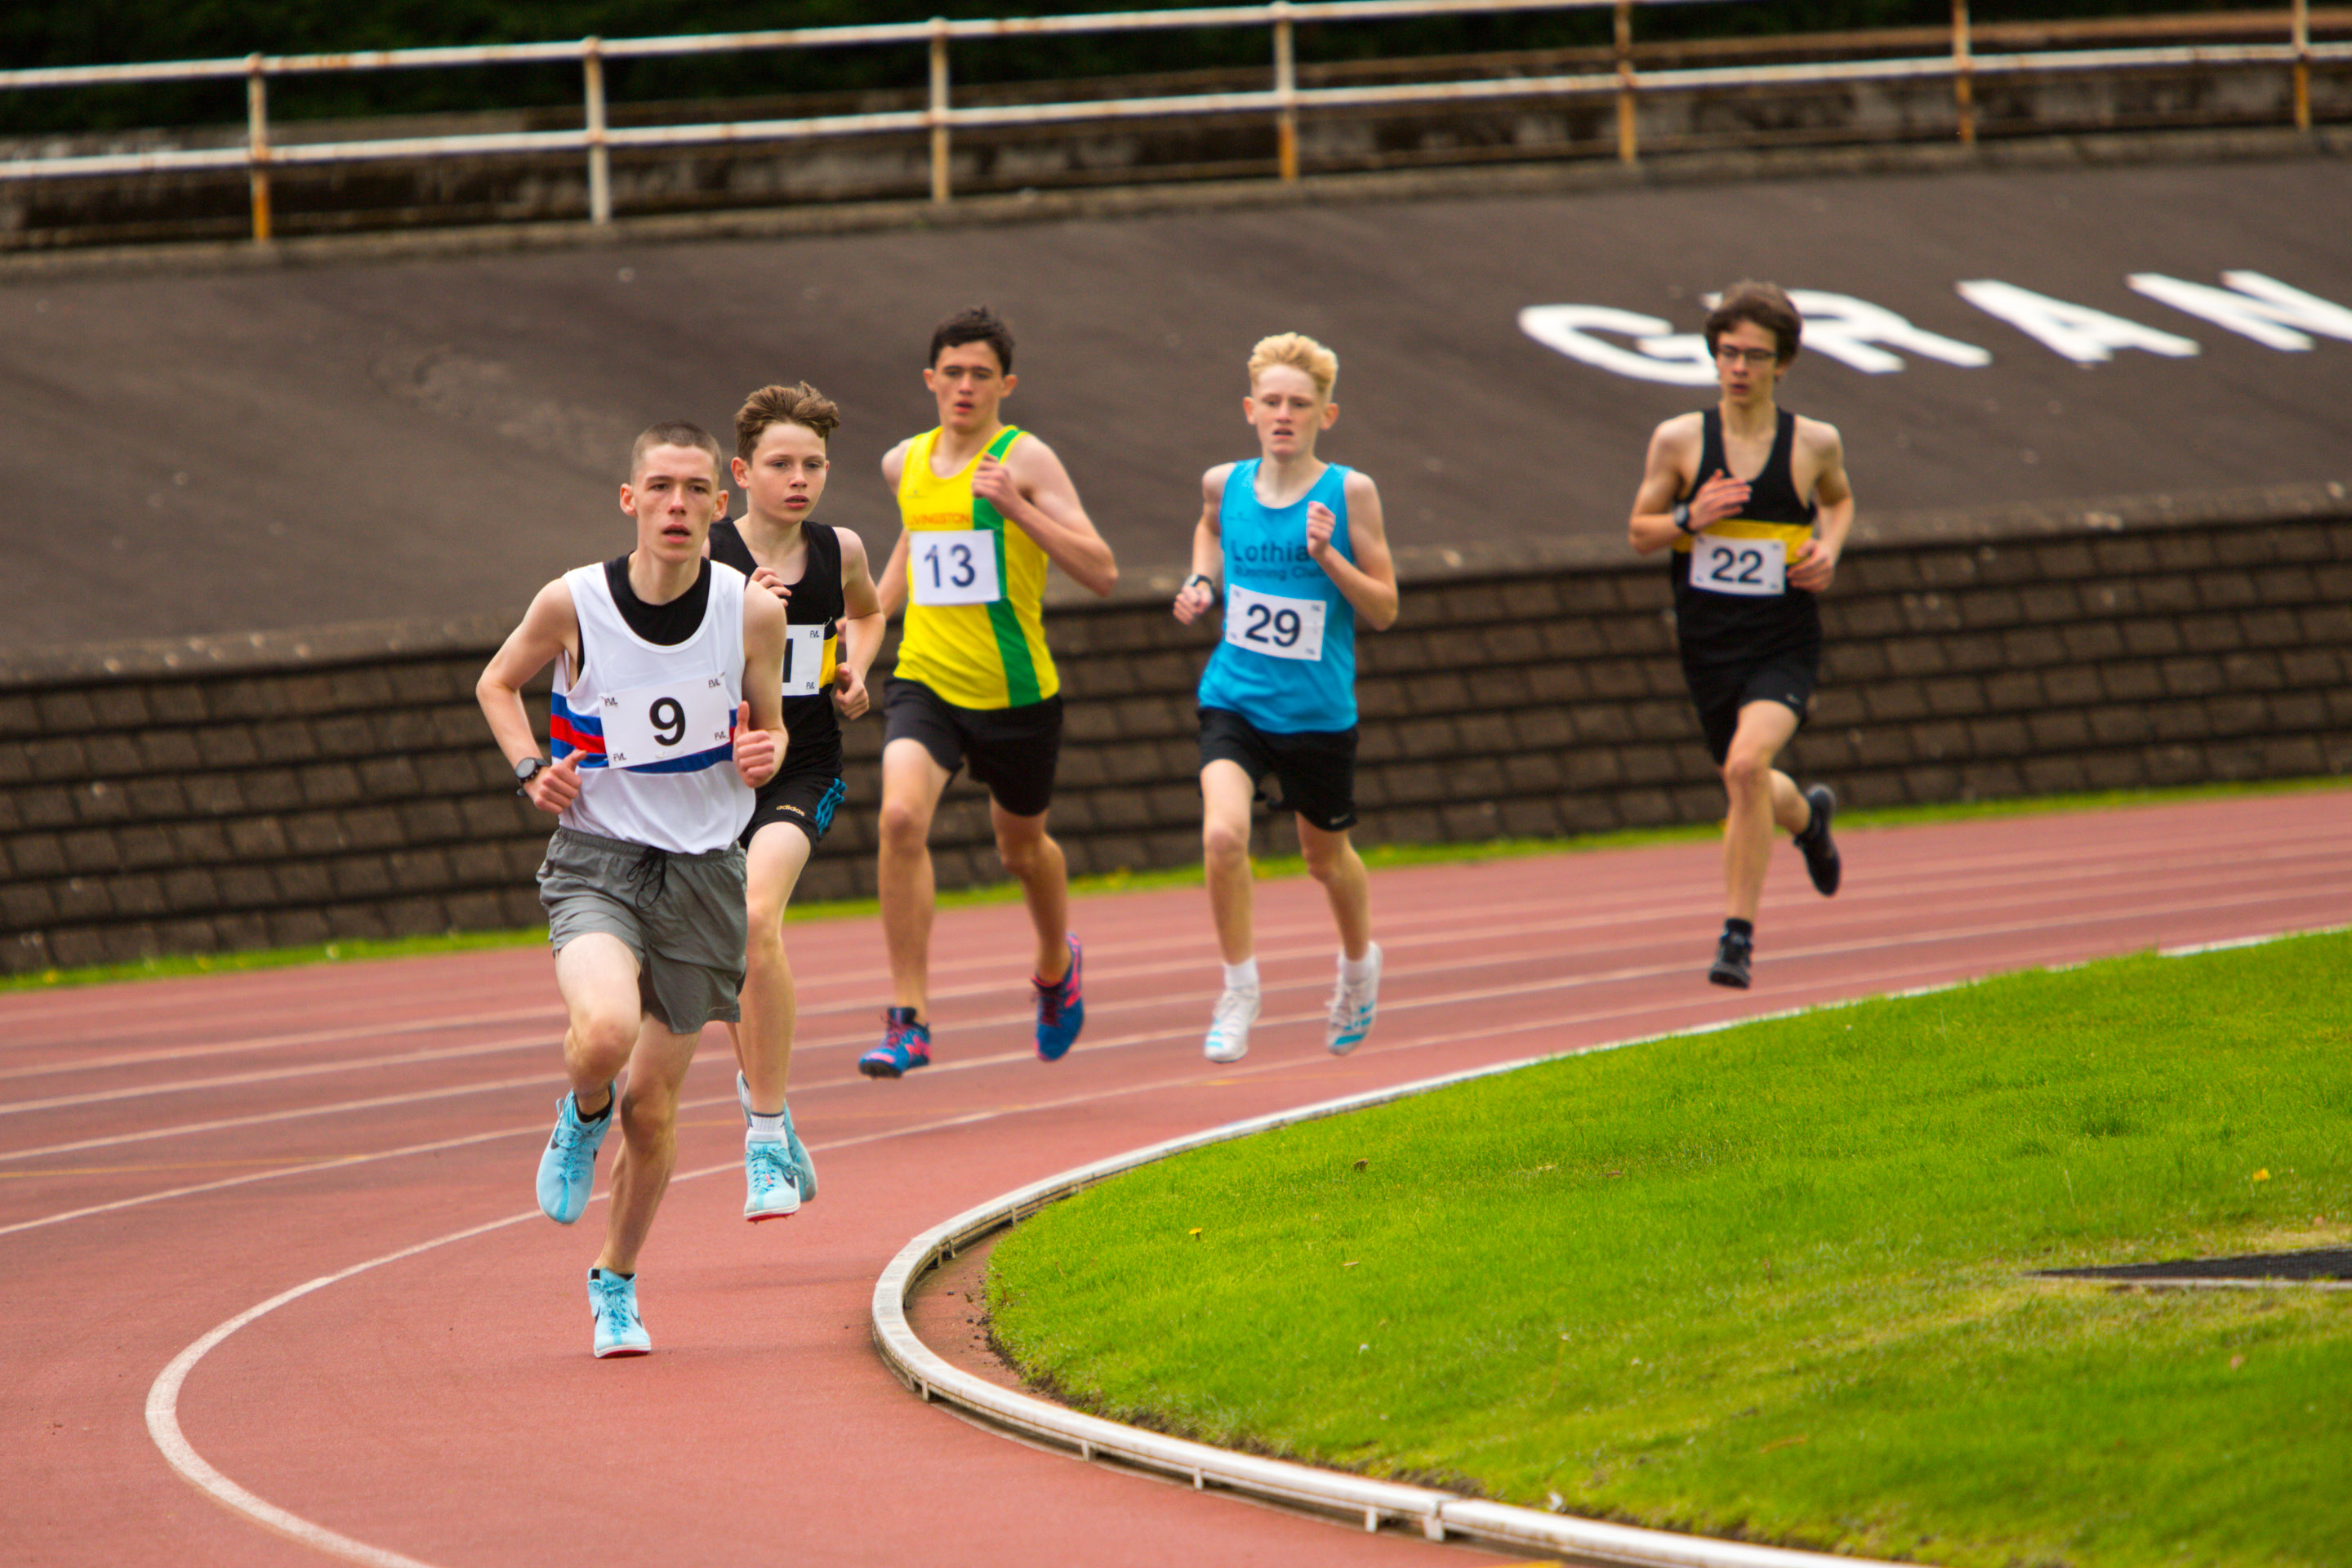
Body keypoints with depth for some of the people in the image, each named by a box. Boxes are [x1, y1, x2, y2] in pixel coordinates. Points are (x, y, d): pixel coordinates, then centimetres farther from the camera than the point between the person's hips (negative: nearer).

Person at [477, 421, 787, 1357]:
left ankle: (617, 1283, 32)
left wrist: (764, 755, -14)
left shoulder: (752, 613, -7)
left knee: (652, 1105, 7)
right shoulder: (572, 604, -9)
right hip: (595, 859, -2)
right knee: (605, 1030, -31)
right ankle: (582, 1115, 7)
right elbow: (497, 683, 11)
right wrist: (531, 770, -6)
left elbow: (771, 730, 10)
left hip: (704, 871, 2)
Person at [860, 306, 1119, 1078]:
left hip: (1016, 691, -2)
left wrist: (1015, 507, -27)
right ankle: (908, 1020, -21)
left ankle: (1057, 963, 52)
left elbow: (1102, 572, -18)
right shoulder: (905, 463, 6)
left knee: (1022, 846, 17)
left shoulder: (1027, 461, -10)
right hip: (925, 683, 2)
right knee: (901, 817, -24)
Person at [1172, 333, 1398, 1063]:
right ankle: (1240, 990, -6)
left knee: (1325, 857, 17)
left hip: (1318, 712, -1)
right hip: (1234, 697, 1)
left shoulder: (1349, 493, -10)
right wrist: (1202, 581, 7)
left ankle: (1358, 962, 49)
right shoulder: (1225, 483, -1)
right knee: (1223, 835, -22)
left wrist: (1327, 555, -23)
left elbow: (1383, 611, -8)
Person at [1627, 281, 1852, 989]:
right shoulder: (1678, 440, -3)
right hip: (1709, 645, 3)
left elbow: (1839, 499, 19)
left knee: (1746, 764, -26)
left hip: (1785, 645, -3)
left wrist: (1829, 546, -2)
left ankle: (1739, 932, -18)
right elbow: (1640, 531, 5)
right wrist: (1689, 519, -16)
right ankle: (1809, 816, 55)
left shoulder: (1814, 443, -3)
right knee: (1748, 786, 16)